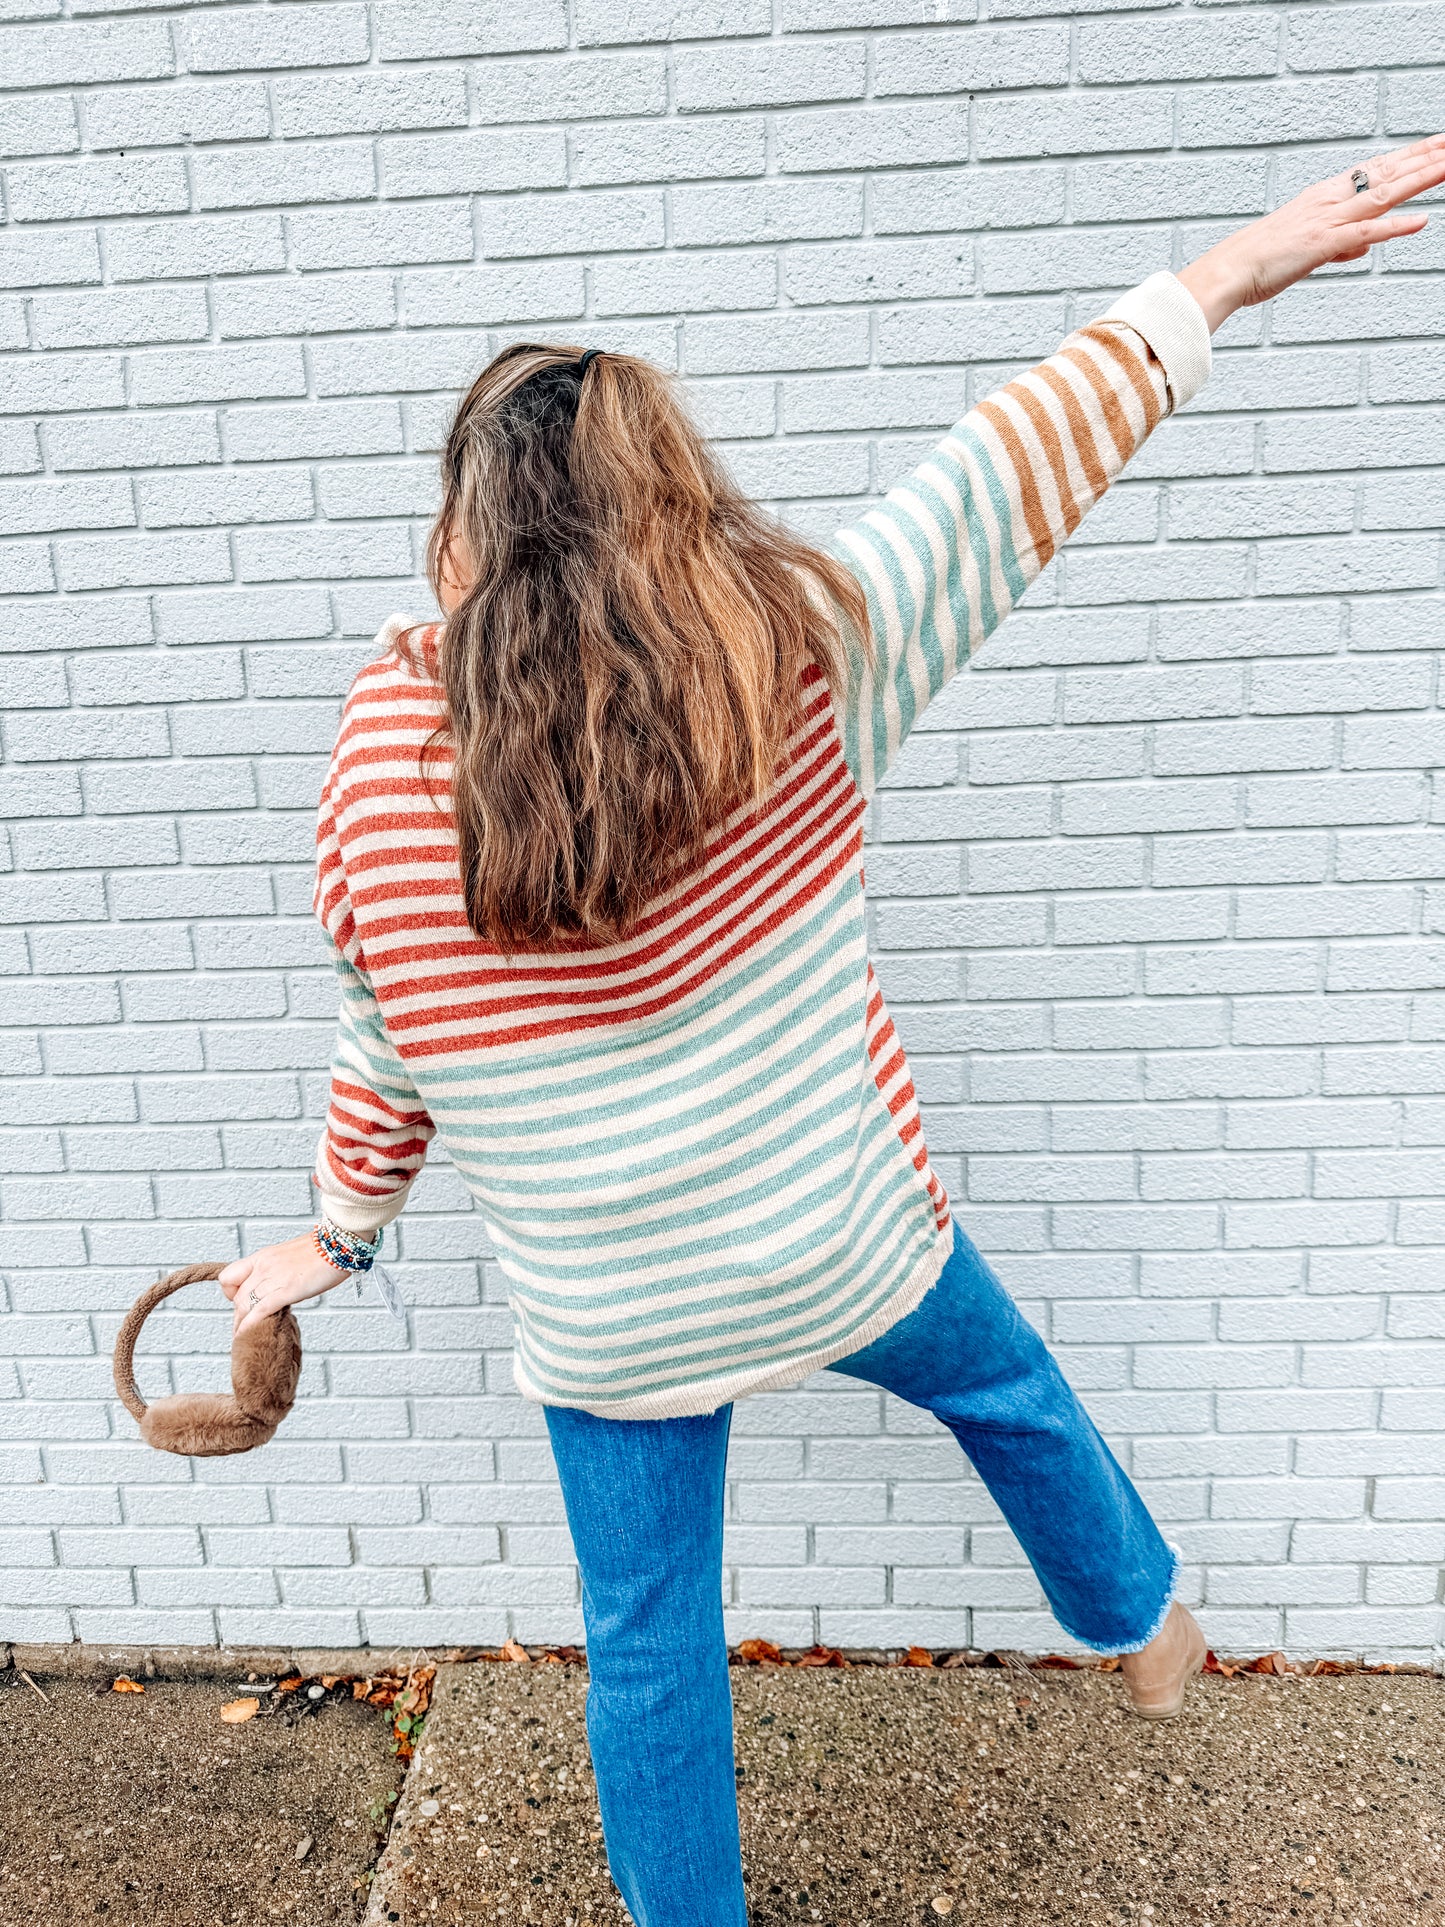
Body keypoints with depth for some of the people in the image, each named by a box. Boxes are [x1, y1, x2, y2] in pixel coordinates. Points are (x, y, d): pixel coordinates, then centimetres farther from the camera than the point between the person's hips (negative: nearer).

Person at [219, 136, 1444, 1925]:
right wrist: (1214, 278, 10)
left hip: (606, 1324, 0)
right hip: (846, 1251, 1)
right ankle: (1143, 1629, 59)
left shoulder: (380, 752, -13)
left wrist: (335, 1237, 16)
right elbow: (1005, 467, -6)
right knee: (1011, 1393, 31)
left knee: (647, 1641, 22)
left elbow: (386, 1048, -3)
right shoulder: (795, 655, -16)